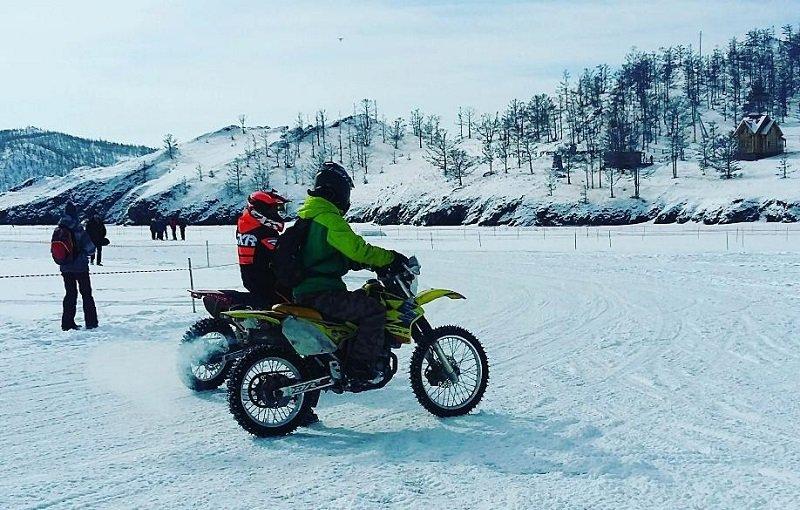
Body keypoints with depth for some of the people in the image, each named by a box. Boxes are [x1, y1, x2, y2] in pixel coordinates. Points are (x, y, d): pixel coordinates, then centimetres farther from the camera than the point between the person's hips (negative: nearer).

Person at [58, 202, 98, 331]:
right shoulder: (78, 230, -18)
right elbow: (90, 248, -15)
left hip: (65, 268, 4)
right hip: (80, 267, -4)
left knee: (70, 294, 14)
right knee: (86, 294, 8)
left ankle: (67, 323, 11)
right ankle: (91, 322, 10)